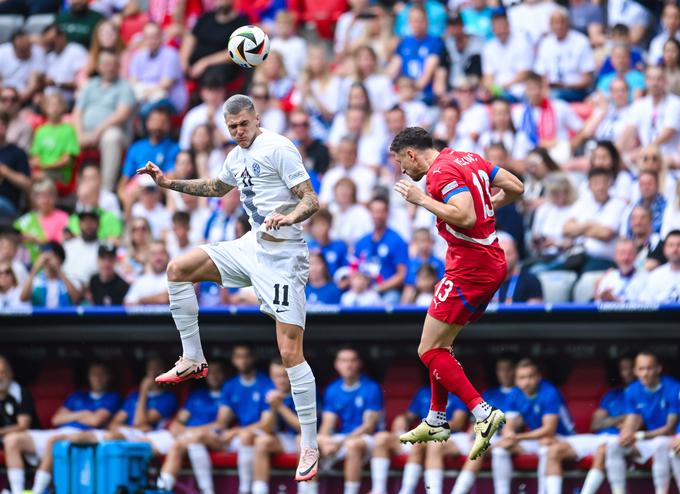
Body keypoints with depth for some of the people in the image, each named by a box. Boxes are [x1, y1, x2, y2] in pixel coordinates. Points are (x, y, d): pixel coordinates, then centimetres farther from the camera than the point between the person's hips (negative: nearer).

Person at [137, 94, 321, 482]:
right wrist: (169, 183, 30)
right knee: (180, 269, 5)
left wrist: (289, 217, -38)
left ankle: (310, 448, -9)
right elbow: (217, 188, 35)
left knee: (290, 351, -13)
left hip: (283, 255, -8)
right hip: (252, 246, 9)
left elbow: (312, 200, -17)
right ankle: (193, 361, 13)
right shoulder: (236, 157, 13)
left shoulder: (278, 148, -13)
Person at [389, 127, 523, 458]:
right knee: (440, 344, 20)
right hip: (493, 265, 10)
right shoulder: (470, 160, 11)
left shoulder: (441, 172, -16)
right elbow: (516, 188, 14)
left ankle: (483, 413, -16)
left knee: (429, 351, -6)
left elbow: (465, 216, -29)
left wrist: (422, 200, -21)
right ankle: (436, 422, 29)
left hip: (470, 269, -10)